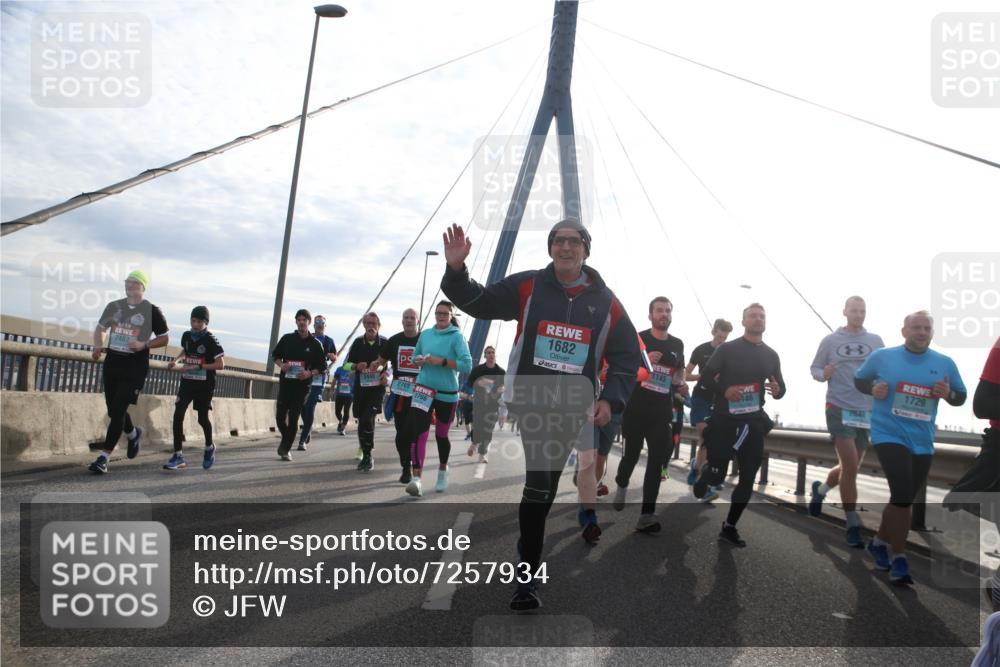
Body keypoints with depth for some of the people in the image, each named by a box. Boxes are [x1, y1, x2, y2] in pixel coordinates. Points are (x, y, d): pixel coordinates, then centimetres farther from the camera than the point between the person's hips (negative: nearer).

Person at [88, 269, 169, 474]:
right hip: (111, 363, 5)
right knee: (113, 410, 13)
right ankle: (133, 434, 43)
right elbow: (100, 328, 21)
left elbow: (164, 339, 2)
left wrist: (144, 345, -15)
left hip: (135, 367, -5)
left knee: (118, 411, -11)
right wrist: (98, 346, 1)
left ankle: (104, 457, -6)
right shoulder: (114, 306, 9)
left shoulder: (152, 311, -3)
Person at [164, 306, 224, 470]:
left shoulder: (210, 340, -13)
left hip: (204, 384, -4)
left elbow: (220, 364, -16)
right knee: (178, 414, -10)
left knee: (202, 418, 7)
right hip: (187, 382, 4)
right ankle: (178, 457, -6)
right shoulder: (186, 336, 3)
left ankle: (209, 447, 37)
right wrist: (176, 361, 6)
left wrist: (197, 366, -21)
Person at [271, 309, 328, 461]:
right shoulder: (287, 339, 6)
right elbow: (275, 354, 16)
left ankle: (286, 449, 6)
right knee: (280, 416, 2)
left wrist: (310, 373, -15)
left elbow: (322, 367, 3)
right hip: (285, 382, 2)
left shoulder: (315, 344, 1)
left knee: (293, 418, -4)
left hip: (302, 385, -2)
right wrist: (281, 365, -5)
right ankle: (286, 440, 30)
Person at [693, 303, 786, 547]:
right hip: (724, 419, -4)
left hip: (753, 422, 4)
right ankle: (705, 473, 34)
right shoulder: (727, 349, -3)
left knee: (748, 478, 1)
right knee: (717, 475, -4)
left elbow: (781, 388, 15)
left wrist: (777, 390, -10)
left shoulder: (771, 355, 9)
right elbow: (706, 377, -4)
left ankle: (729, 527, 14)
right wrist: (723, 391, -23)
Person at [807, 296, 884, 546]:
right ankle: (853, 525, 0)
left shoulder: (876, 342, 7)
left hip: (867, 411, 4)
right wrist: (823, 374, -15)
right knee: (850, 467, -11)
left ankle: (820, 489, 43)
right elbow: (814, 368, 7)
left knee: (850, 468, 14)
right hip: (839, 408, -4)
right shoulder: (830, 341, 1)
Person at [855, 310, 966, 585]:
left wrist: (948, 394, -12)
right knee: (902, 495, -17)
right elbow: (859, 379, 10)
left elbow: (961, 397, 10)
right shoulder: (882, 356, -4)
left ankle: (880, 542, 39)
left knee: (904, 498, 15)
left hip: (922, 442, 4)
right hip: (889, 435, -4)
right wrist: (873, 389, -11)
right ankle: (899, 559, -2)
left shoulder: (945, 363, 2)